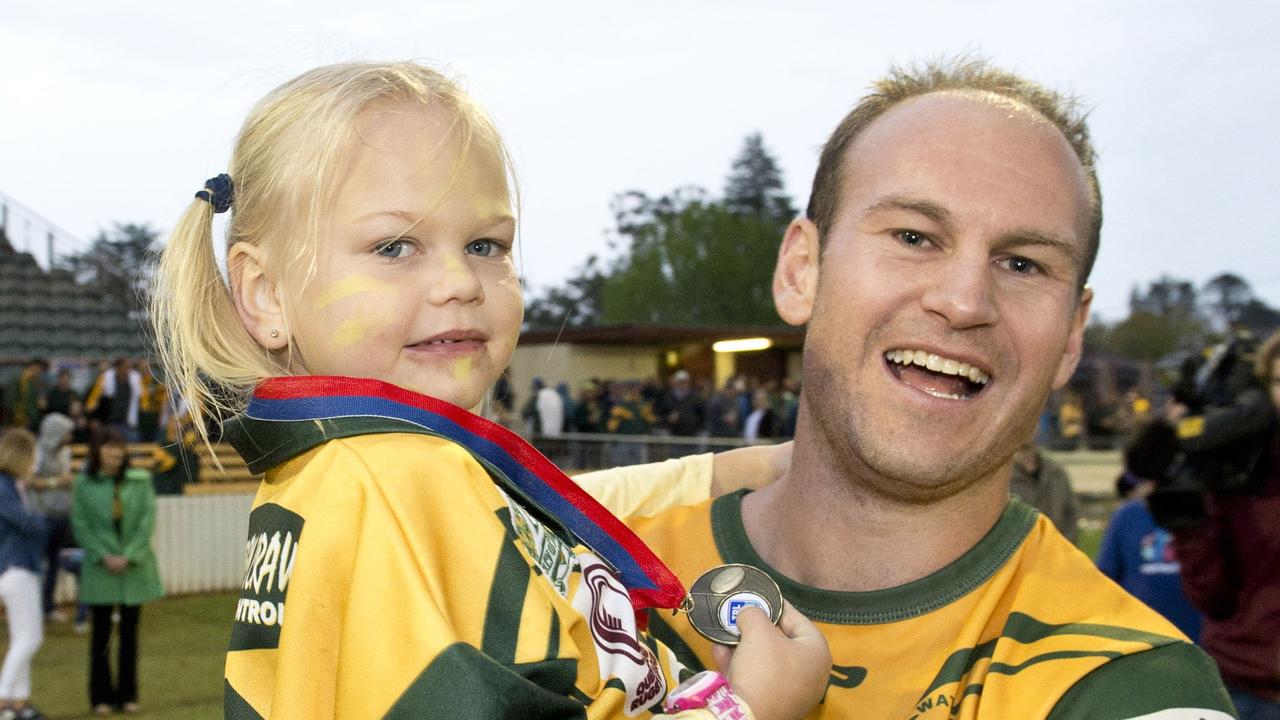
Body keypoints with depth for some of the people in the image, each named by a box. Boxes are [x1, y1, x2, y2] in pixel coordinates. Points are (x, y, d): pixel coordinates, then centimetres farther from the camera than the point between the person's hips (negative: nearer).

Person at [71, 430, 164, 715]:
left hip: (135, 564, 1)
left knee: (129, 631, 8)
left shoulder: (140, 480, 0)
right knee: (101, 632, 4)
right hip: (100, 568, -1)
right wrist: (104, 557, -11)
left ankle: (127, 694, 17)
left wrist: (129, 556, -11)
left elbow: (148, 519, -3)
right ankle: (101, 696, 13)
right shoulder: (84, 483, -1)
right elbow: (79, 524, -2)